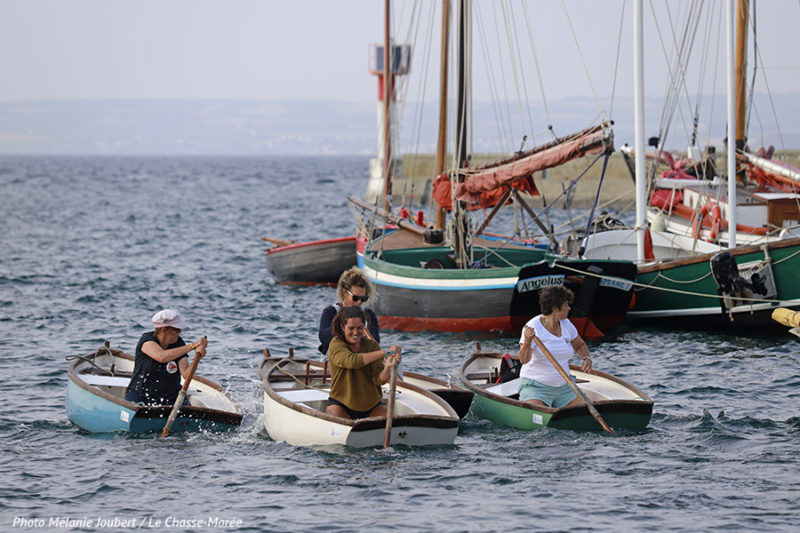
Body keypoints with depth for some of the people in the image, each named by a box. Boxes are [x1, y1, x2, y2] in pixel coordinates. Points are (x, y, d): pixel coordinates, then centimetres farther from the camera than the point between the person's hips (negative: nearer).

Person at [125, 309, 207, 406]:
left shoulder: (178, 343, -3)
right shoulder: (147, 340, -14)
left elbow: (186, 374, -13)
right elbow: (162, 357, -36)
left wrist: (197, 359, -33)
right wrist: (192, 346, -35)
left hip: (171, 397, 3)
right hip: (140, 396, -3)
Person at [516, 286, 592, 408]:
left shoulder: (566, 324, 3)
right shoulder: (532, 327, -16)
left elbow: (580, 346, 20)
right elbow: (524, 360, -26)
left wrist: (586, 358, -2)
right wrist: (527, 342, -46)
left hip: (563, 388, 6)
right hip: (535, 387, -6)